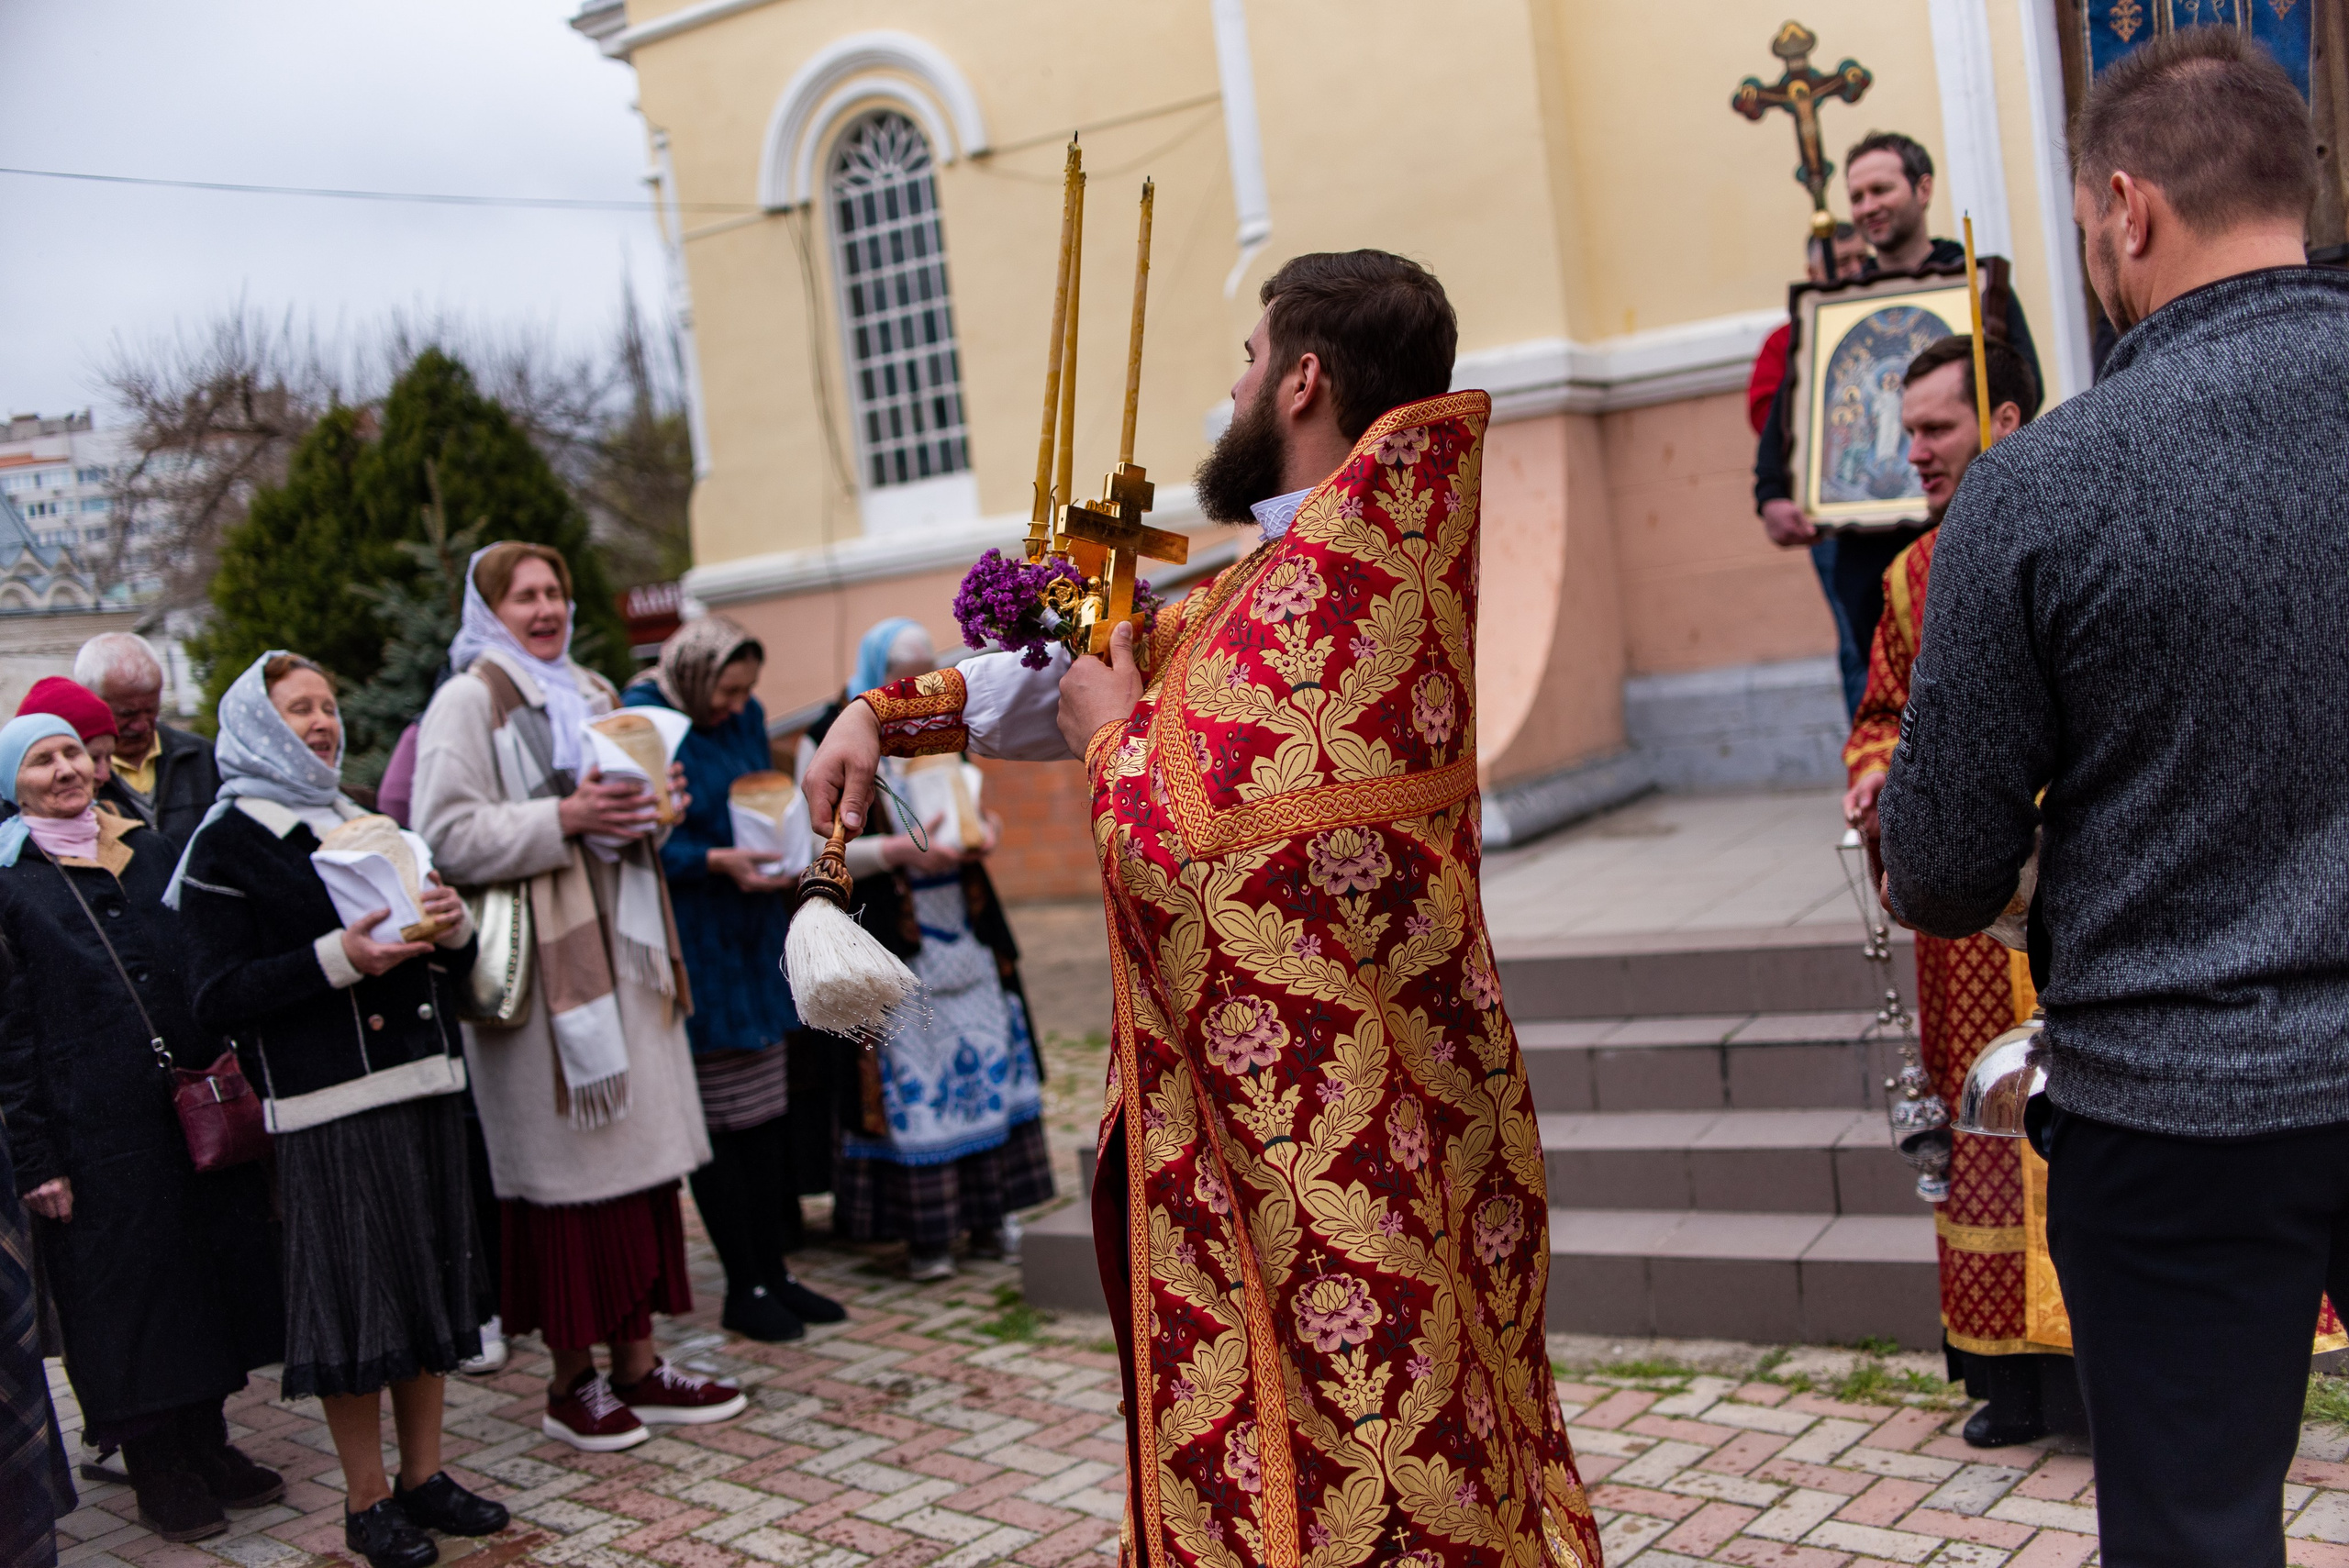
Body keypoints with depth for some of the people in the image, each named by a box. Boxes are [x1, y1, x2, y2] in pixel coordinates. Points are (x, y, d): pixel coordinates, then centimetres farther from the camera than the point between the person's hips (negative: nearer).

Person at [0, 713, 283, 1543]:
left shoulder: (156, 853, 10)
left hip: (199, 1114, 5)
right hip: (96, 1129, -4)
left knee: (209, 1272, 11)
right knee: (127, 1289, 5)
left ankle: (207, 1447, 27)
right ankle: (156, 1473, 19)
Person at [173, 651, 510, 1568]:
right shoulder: (227, 845, -1)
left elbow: (447, 965, 23)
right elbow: (218, 996, -11)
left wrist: (451, 926, 0)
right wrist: (338, 959, -21)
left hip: (420, 1086, 7)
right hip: (327, 1103, -6)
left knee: (431, 1281, 10)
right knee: (353, 1295, -3)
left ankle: (424, 1475, 21)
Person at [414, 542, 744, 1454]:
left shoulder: (593, 694, 19)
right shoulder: (467, 703, -4)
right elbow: (447, 837, -14)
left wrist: (654, 807, 6)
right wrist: (563, 819, -21)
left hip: (621, 955, 7)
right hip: (541, 966, -7)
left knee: (640, 1157, 8)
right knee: (565, 1165, -3)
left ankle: (636, 1363, 17)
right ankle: (573, 1379, 10)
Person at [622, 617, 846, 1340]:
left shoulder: (746, 718, 10)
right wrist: (717, 861, -26)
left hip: (754, 937, 8)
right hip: (691, 947, -7)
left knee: (768, 1114, 11)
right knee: (720, 1123, 0)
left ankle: (774, 1272, 22)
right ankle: (744, 1288, 11)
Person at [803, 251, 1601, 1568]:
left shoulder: (1317, 578, -18)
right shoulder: (1314, 565, 12)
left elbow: (1179, 855, -20)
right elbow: (1088, 666, 20)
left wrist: (1114, 733, -1)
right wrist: (880, 717, 17)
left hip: (1320, 1137, -9)